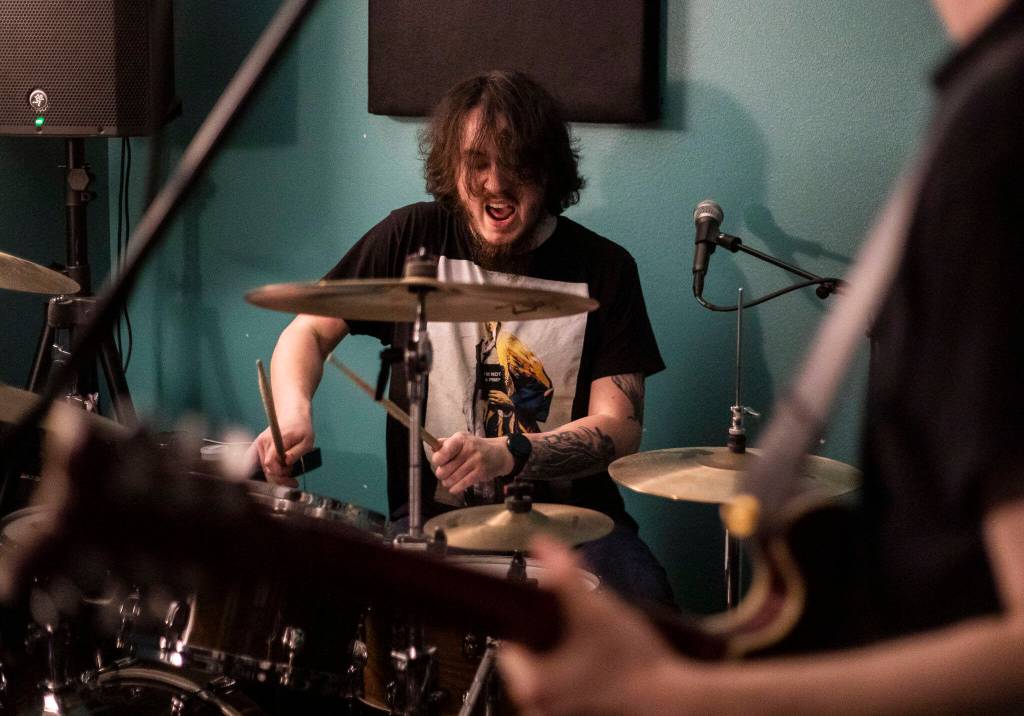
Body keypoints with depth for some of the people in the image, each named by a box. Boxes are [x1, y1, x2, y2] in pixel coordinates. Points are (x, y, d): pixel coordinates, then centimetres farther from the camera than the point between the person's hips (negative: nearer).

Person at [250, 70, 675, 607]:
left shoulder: (602, 269, -2)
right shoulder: (413, 238, 2)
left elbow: (619, 426, -7)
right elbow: (308, 330, 9)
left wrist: (509, 455, -26)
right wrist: (293, 412, -15)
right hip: (434, 516, 1)